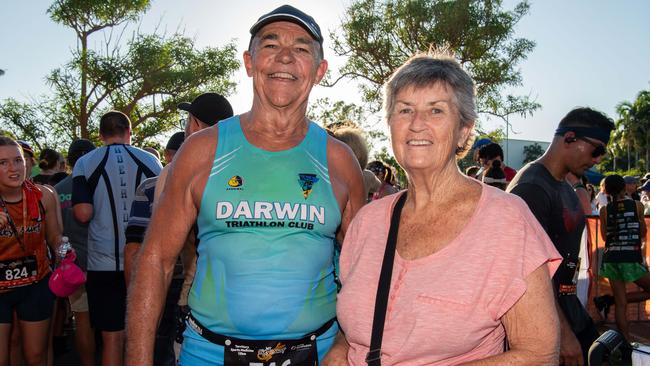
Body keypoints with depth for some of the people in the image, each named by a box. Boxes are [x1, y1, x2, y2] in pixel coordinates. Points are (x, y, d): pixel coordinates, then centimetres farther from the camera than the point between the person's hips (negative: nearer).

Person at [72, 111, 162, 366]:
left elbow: (83, 213, -11)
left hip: (104, 265, -1)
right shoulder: (150, 161, 1)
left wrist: (103, 209, 10)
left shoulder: (85, 163, -2)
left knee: (112, 336, 7)